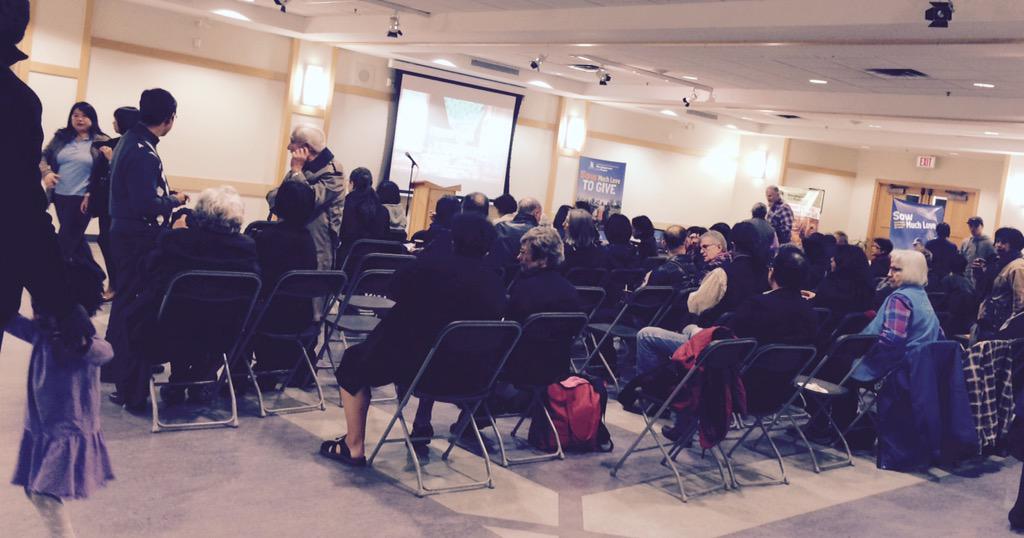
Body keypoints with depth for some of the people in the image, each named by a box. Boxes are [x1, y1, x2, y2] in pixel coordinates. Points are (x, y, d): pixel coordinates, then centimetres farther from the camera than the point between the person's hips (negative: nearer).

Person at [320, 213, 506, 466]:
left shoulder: (431, 266, -13)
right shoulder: (495, 283, -3)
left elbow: (396, 291, 5)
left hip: (417, 365, -5)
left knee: (355, 360, 19)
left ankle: (354, 448, 20)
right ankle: (421, 435, 41)